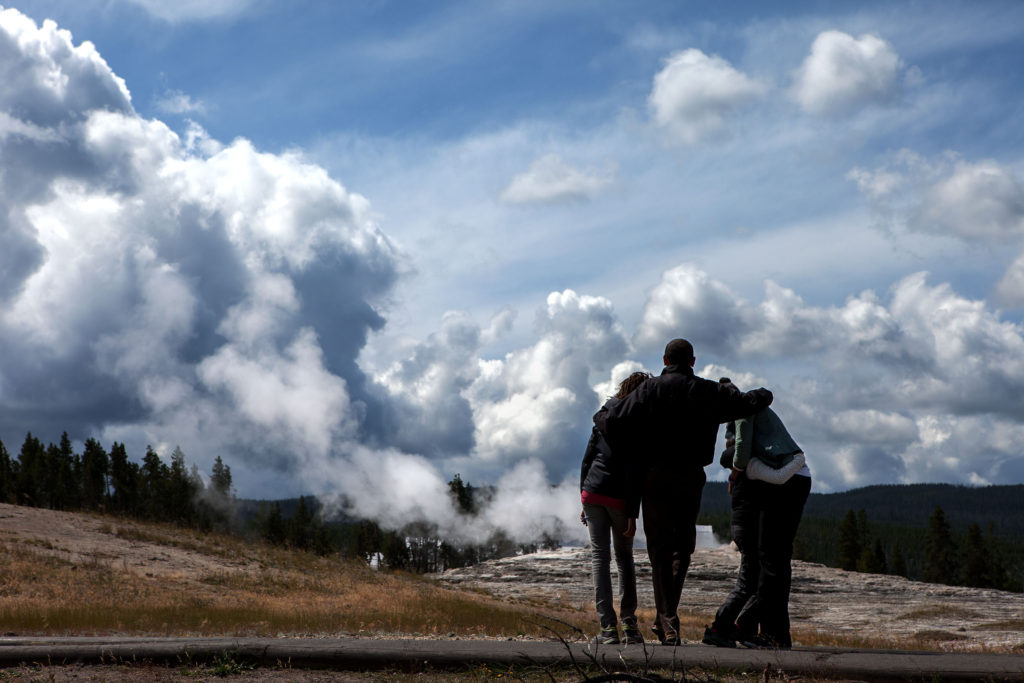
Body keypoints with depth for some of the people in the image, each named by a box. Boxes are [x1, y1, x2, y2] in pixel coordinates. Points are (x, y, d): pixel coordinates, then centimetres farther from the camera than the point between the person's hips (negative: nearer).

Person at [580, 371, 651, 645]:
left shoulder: (604, 416, 9)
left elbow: (587, 460, 11)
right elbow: (634, 472, -14)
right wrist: (632, 514, -13)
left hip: (592, 493, 3)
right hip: (619, 498, -3)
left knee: (600, 557, 2)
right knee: (624, 558, 13)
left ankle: (608, 627, -6)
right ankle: (629, 624, 12)